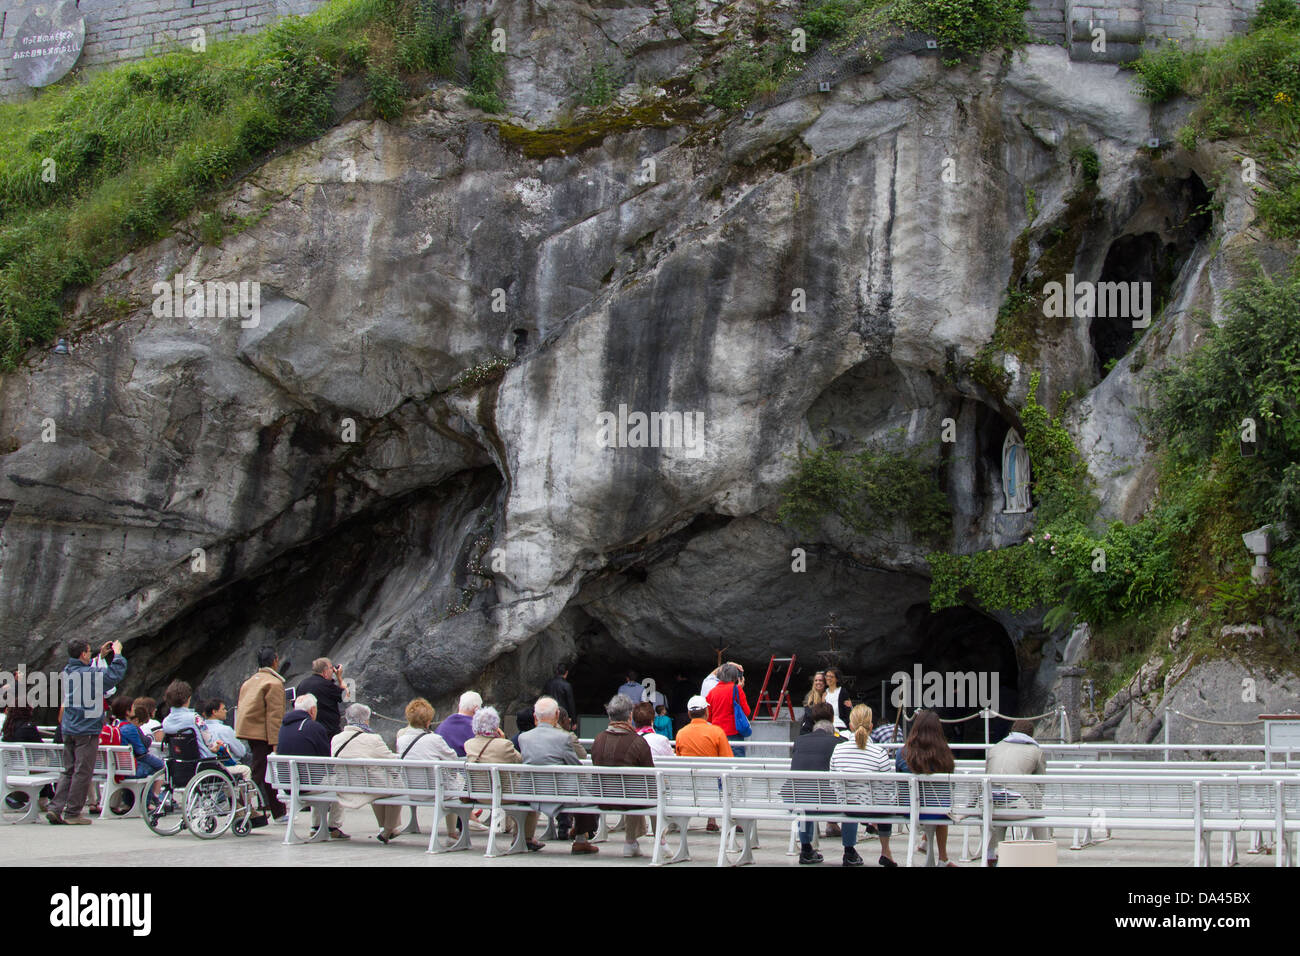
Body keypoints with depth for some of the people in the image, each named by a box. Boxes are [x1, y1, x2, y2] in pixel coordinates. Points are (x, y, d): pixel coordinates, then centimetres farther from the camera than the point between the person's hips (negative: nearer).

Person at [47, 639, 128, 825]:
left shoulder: (68, 671, 8)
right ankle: (72, 812, 0)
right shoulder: (91, 674, -16)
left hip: (68, 729, 7)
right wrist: (117, 655, 0)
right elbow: (115, 675, -13)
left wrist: (101, 656, 25)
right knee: (83, 772, -1)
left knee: (69, 771, 13)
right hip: (86, 730, -7)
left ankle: (55, 808, 4)